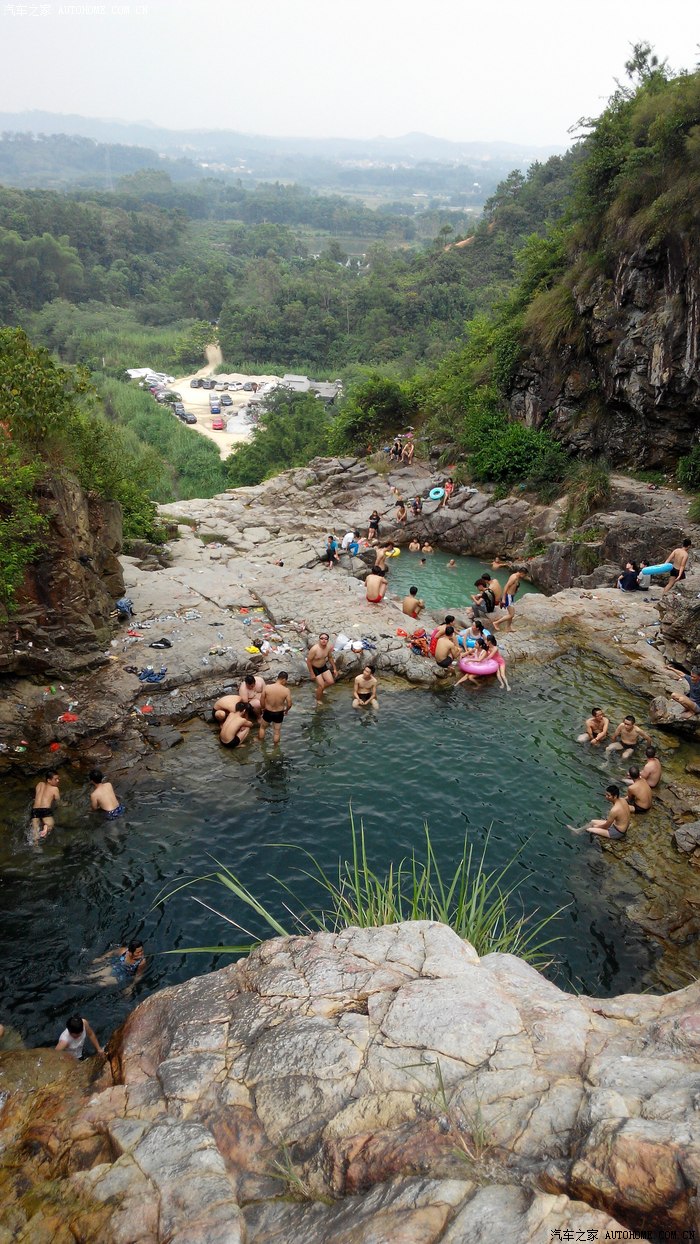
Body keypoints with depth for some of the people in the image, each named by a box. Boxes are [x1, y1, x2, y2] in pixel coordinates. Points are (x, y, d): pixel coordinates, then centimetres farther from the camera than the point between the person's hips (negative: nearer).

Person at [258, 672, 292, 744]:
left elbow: (262, 701, -8)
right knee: (277, 732, 22)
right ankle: (275, 747, 37)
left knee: (262, 727, 29)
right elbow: (289, 704, -13)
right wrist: (286, 710, 9)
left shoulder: (267, 687, -18)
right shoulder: (286, 690, -20)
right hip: (279, 714, -1)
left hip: (268, 712, 1)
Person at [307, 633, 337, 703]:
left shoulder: (329, 647, -15)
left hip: (324, 666, 6)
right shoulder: (314, 649, -33)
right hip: (315, 668, -6)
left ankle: (319, 689, 33)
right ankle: (318, 701, 24)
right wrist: (312, 674, -18)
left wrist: (334, 668, 9)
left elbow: (330, 657, 5)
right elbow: (308, 661, -23)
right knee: (321, 685, -3)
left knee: (331, 682, 4)